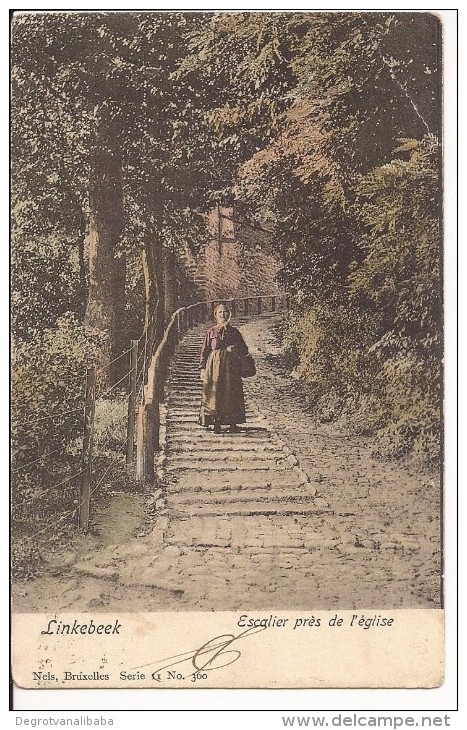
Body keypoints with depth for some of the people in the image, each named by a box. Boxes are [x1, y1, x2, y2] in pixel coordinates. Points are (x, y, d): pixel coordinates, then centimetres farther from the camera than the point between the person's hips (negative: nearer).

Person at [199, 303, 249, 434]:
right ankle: (216, 424, 2)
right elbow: (204, 351, 6)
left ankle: (233, 424, 7)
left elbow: (244, 350, 12)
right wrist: (203, 368, -1)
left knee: (231, 393, 0)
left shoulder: (234, 331, 9)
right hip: (214, 365, -1)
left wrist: (235, 349, -9)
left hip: (231, 366, 1)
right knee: (215, 393, -4)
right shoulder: (211, 332, 6)